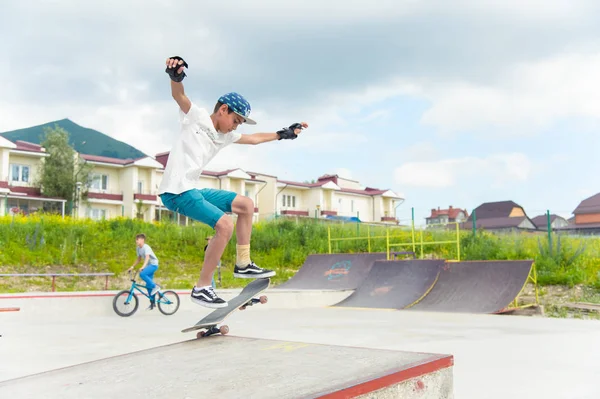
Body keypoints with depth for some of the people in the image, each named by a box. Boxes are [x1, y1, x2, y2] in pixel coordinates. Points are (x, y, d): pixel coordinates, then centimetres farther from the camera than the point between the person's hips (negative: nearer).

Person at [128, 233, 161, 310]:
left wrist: (143, 267, -47)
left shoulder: (146, 247, -20)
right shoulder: (138, 248, 6)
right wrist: (132, 266, 7)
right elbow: (139, 258, 17)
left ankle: (155, 286, -17)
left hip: (153, 264, -8)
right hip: (148, 265, 9)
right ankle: (152, 302, 16)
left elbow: (147, 257, -33)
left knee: (142, 274, -32)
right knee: (148, 285, 7)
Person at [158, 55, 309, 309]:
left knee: (246, 205, 14)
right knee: (225, 225, -25)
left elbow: (254, 139, 29)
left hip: (194, 190, 10)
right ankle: (202, 288, -14)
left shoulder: (226, 136, 16)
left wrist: (282, 134, 30)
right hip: (176, 190, -9)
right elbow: (179, 96, -23)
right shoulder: (196, 116, -5)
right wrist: (176, 76, -44)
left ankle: (243, 264, 18)